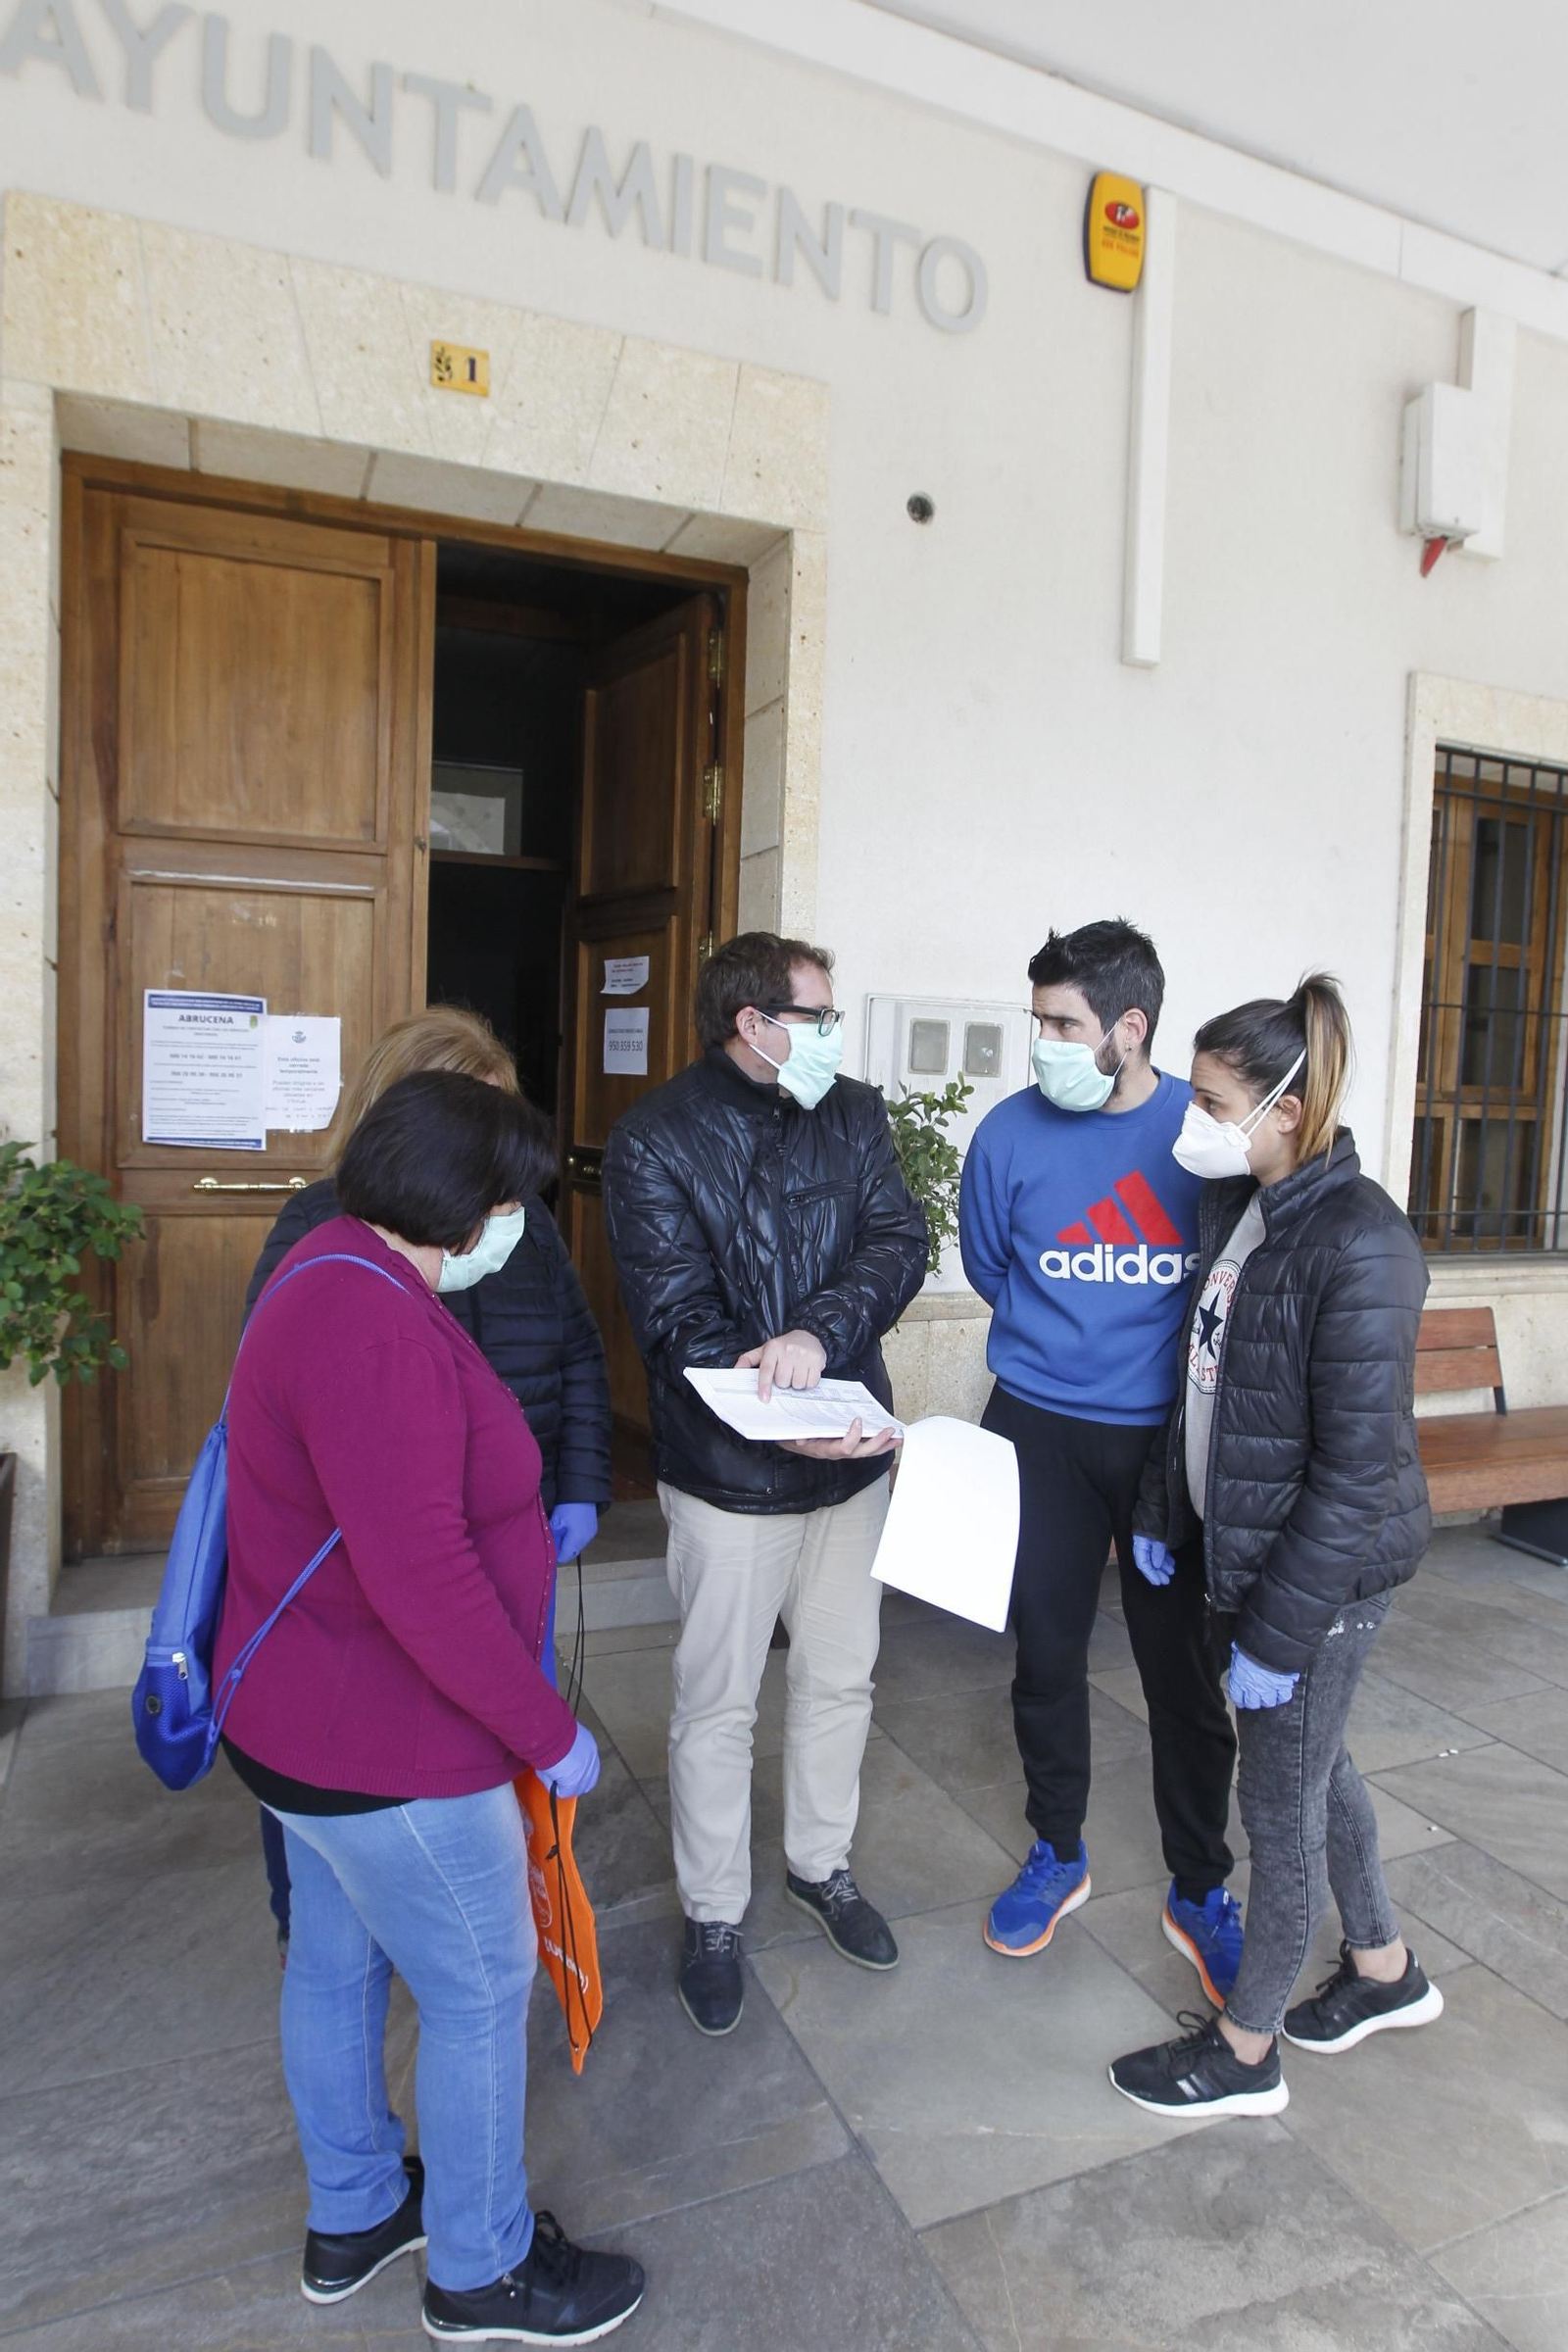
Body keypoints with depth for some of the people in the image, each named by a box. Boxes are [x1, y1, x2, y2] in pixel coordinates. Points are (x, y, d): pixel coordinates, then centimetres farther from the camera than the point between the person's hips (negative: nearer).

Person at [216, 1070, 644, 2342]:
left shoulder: (333, 1279, 5)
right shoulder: (377, 1325, -30)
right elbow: (421, 1578, -32)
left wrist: (542, 1517, 12)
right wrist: (548, 1726, -21)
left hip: (303, 1717, 10)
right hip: (387, 1750, -10)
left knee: (337, 1964, 25)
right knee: (481, 1993, 11)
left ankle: (354, 2213, 47)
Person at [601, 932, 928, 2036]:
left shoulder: (854, 1115, 2)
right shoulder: (654, 1139, -13)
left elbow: (901, 1240, -10)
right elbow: (678, 1319, -19)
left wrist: (820, 1332, -28)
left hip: (852, 1455, 5)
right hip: (729, 1475, -4)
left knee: (841, 1677, 20)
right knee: (718, 1703, 11)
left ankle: (822, 1862, 45)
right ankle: (715, 1914, 35)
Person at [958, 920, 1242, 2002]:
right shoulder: (1012, 1132, -6)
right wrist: (1065, 1341, 5)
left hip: (1171, 1435, -1)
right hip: (1042, 1430, 1)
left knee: (1186, 1666, 8)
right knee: (1047, 1653, 14)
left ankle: (1201, 1889, 32)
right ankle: (1057, 1855, 37)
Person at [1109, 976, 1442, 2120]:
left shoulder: (1359, 1244, -25)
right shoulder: (1238, 1207, 1)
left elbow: (1358, 1470, -23)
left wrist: (1277, 1630, -19)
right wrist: (1161, 1512, 10)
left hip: (1324, 1574, -8)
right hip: (1244, 1546, 8)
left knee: (1281, 1804, 10)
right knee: (1315, 1765, 25)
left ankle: (1244, 2053, 32)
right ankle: (1386, 1971, 49)